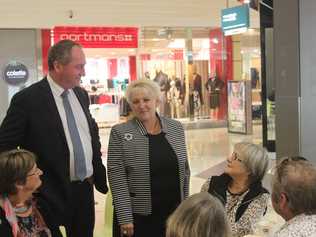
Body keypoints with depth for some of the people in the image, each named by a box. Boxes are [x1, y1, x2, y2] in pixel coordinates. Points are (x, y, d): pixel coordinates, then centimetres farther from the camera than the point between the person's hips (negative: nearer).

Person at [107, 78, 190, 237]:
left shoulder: (176, 128, 4)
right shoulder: (120, 133, -7)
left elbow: (184, 170, 10)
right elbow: (116, 178, -10)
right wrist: (125, 218, -13)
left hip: (174, 212, 3)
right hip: (138, 215, -3)